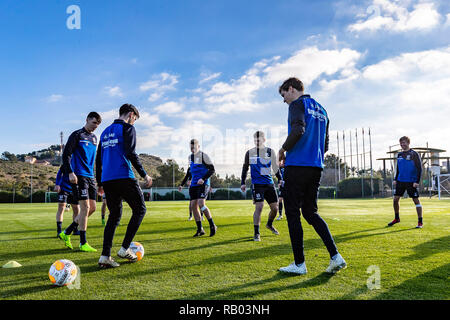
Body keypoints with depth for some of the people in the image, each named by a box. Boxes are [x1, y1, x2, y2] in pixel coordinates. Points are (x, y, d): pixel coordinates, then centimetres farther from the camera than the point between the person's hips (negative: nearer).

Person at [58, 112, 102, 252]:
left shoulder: (94, 137, 18)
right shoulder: (77, 135, -4)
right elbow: (66, 154, -10)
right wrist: (70, 172, -19)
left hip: (90, 176, 8)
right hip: (79, 176, -8)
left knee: (92, 208, 5)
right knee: (85, 208, -10)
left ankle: (66, 233, 19)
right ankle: (83, 243, 0)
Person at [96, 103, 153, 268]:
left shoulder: (105, 132, 23)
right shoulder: (128, 128, 0)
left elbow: (98, 159, 23)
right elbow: (131, 154, -13)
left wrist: (100, 183, 27)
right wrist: (144, 175, -8)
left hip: (107, 180, 7)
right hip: (124, 178, -7)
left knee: (114, 215, 12)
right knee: (140, 210, 7)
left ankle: (105, 256, 4)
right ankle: (125, 249, 1)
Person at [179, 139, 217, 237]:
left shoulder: (203, 155, -6)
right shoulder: (190, 157, 17)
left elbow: (212, 169, -9)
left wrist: (203, 179, -22)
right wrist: (182, 184, 25)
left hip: (202, 184, -8)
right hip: (193, 185, 8)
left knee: (201, 204, -20)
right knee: (193, 206, 2)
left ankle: (212, 225, -3)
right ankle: (200, 229, 12)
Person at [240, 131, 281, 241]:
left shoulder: (270, 151, 6)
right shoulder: (249, 153, 4)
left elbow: (275, 167, 9)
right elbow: (245, 169, 11)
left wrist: (280, 179, -1)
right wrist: (243, 183, 6)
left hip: (269, 184, 3)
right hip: (257, 184, -3)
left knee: (275, 207, 6)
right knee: (259, 207, -14)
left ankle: (269, 224, 36)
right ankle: (256, 233, -3)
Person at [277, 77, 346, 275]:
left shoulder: (298, 104, -2)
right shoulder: (321, 110, 23)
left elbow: (298, 130, -21)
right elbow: (325, 146, 22)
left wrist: (283, 150, -8)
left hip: (297, 166, -8)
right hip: (316, 168, 8)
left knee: (292, 214, 0)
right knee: (310, 213, 14)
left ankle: (299, 264, 5)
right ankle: (335, 256, 4)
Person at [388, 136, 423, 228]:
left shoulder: (414, 154, -5)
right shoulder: (399, 154, 12)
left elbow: (419, 168, -8)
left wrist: (417, 181, -15)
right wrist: (395, 179, 14)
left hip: (411, 182, -6)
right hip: (400, 181, 6)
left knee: (416, 200, -2)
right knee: (395, 199, 4)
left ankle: (420, 222, 6)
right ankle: (397, 218, 21)